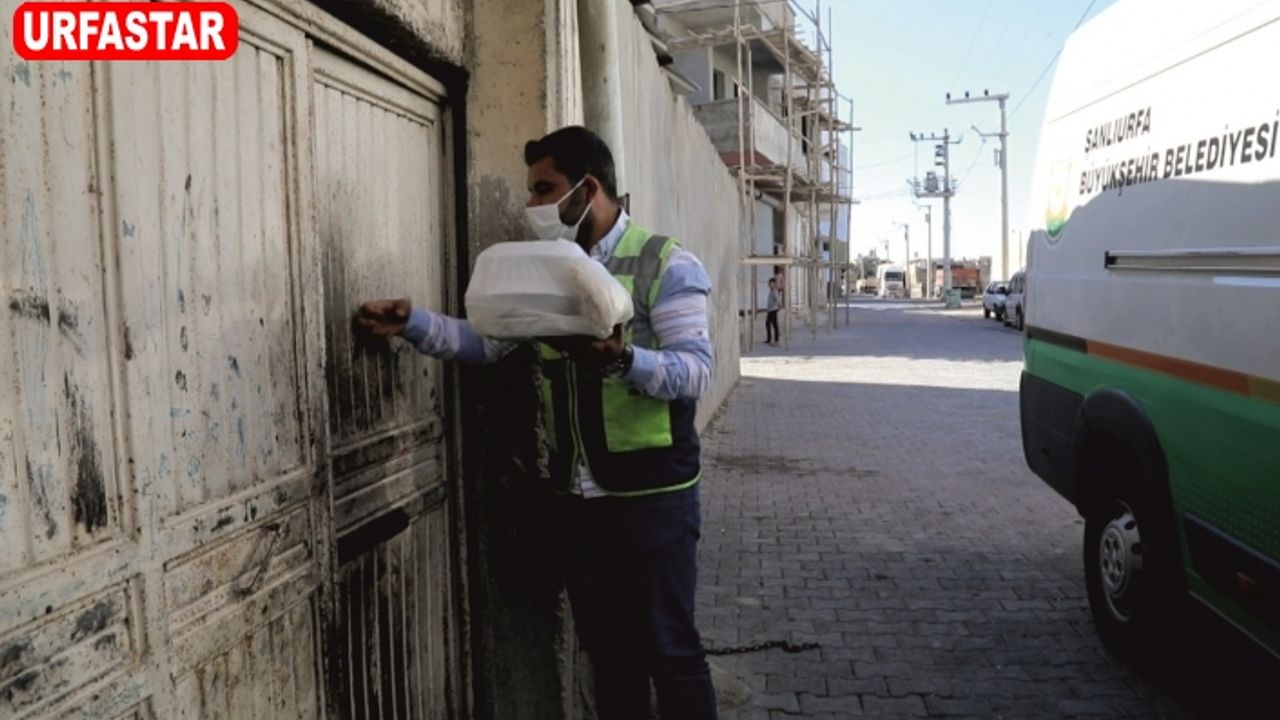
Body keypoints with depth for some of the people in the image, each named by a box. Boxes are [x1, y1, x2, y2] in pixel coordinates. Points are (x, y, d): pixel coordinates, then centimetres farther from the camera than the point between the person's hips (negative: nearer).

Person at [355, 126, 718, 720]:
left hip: (651, 495, -6)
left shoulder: (664, 263, -10)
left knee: (669, 649, 5)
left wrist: (623, 358, -36)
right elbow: (484, 340, 7)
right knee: (606, 648, 17)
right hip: (575, 496, 6)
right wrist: (411, 322, -7)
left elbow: (695, 370, -19)